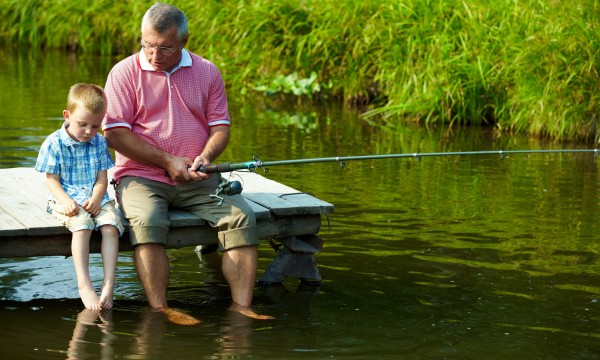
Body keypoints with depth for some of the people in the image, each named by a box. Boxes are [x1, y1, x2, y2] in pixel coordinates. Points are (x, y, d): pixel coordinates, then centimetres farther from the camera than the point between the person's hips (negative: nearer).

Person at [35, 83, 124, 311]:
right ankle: (84, 286, -37)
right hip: (66, 200, -4)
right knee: (82, 226, -33)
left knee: (111, 227, -25)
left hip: (96, 199, 4)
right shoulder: (54, 143, -2)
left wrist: (96, 199, -14)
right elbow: (51, 179, -2)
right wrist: (65, 200, -20)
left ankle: (108, 285, -29)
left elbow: (102, 178, 7)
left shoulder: (99, 142, 9)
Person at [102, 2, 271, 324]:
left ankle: (241, 306, -22)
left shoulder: (206, 72, 10)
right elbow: (114, 133, -6)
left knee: (242, 217, -21)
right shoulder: (125, 73, 0)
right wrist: (167, 161, -12)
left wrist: (205, 157, -13)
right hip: (141, 175, -3)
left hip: (197, 178, 3)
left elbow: (220, 126, 10)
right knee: (147, 222, -34)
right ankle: (159, 310, -32)